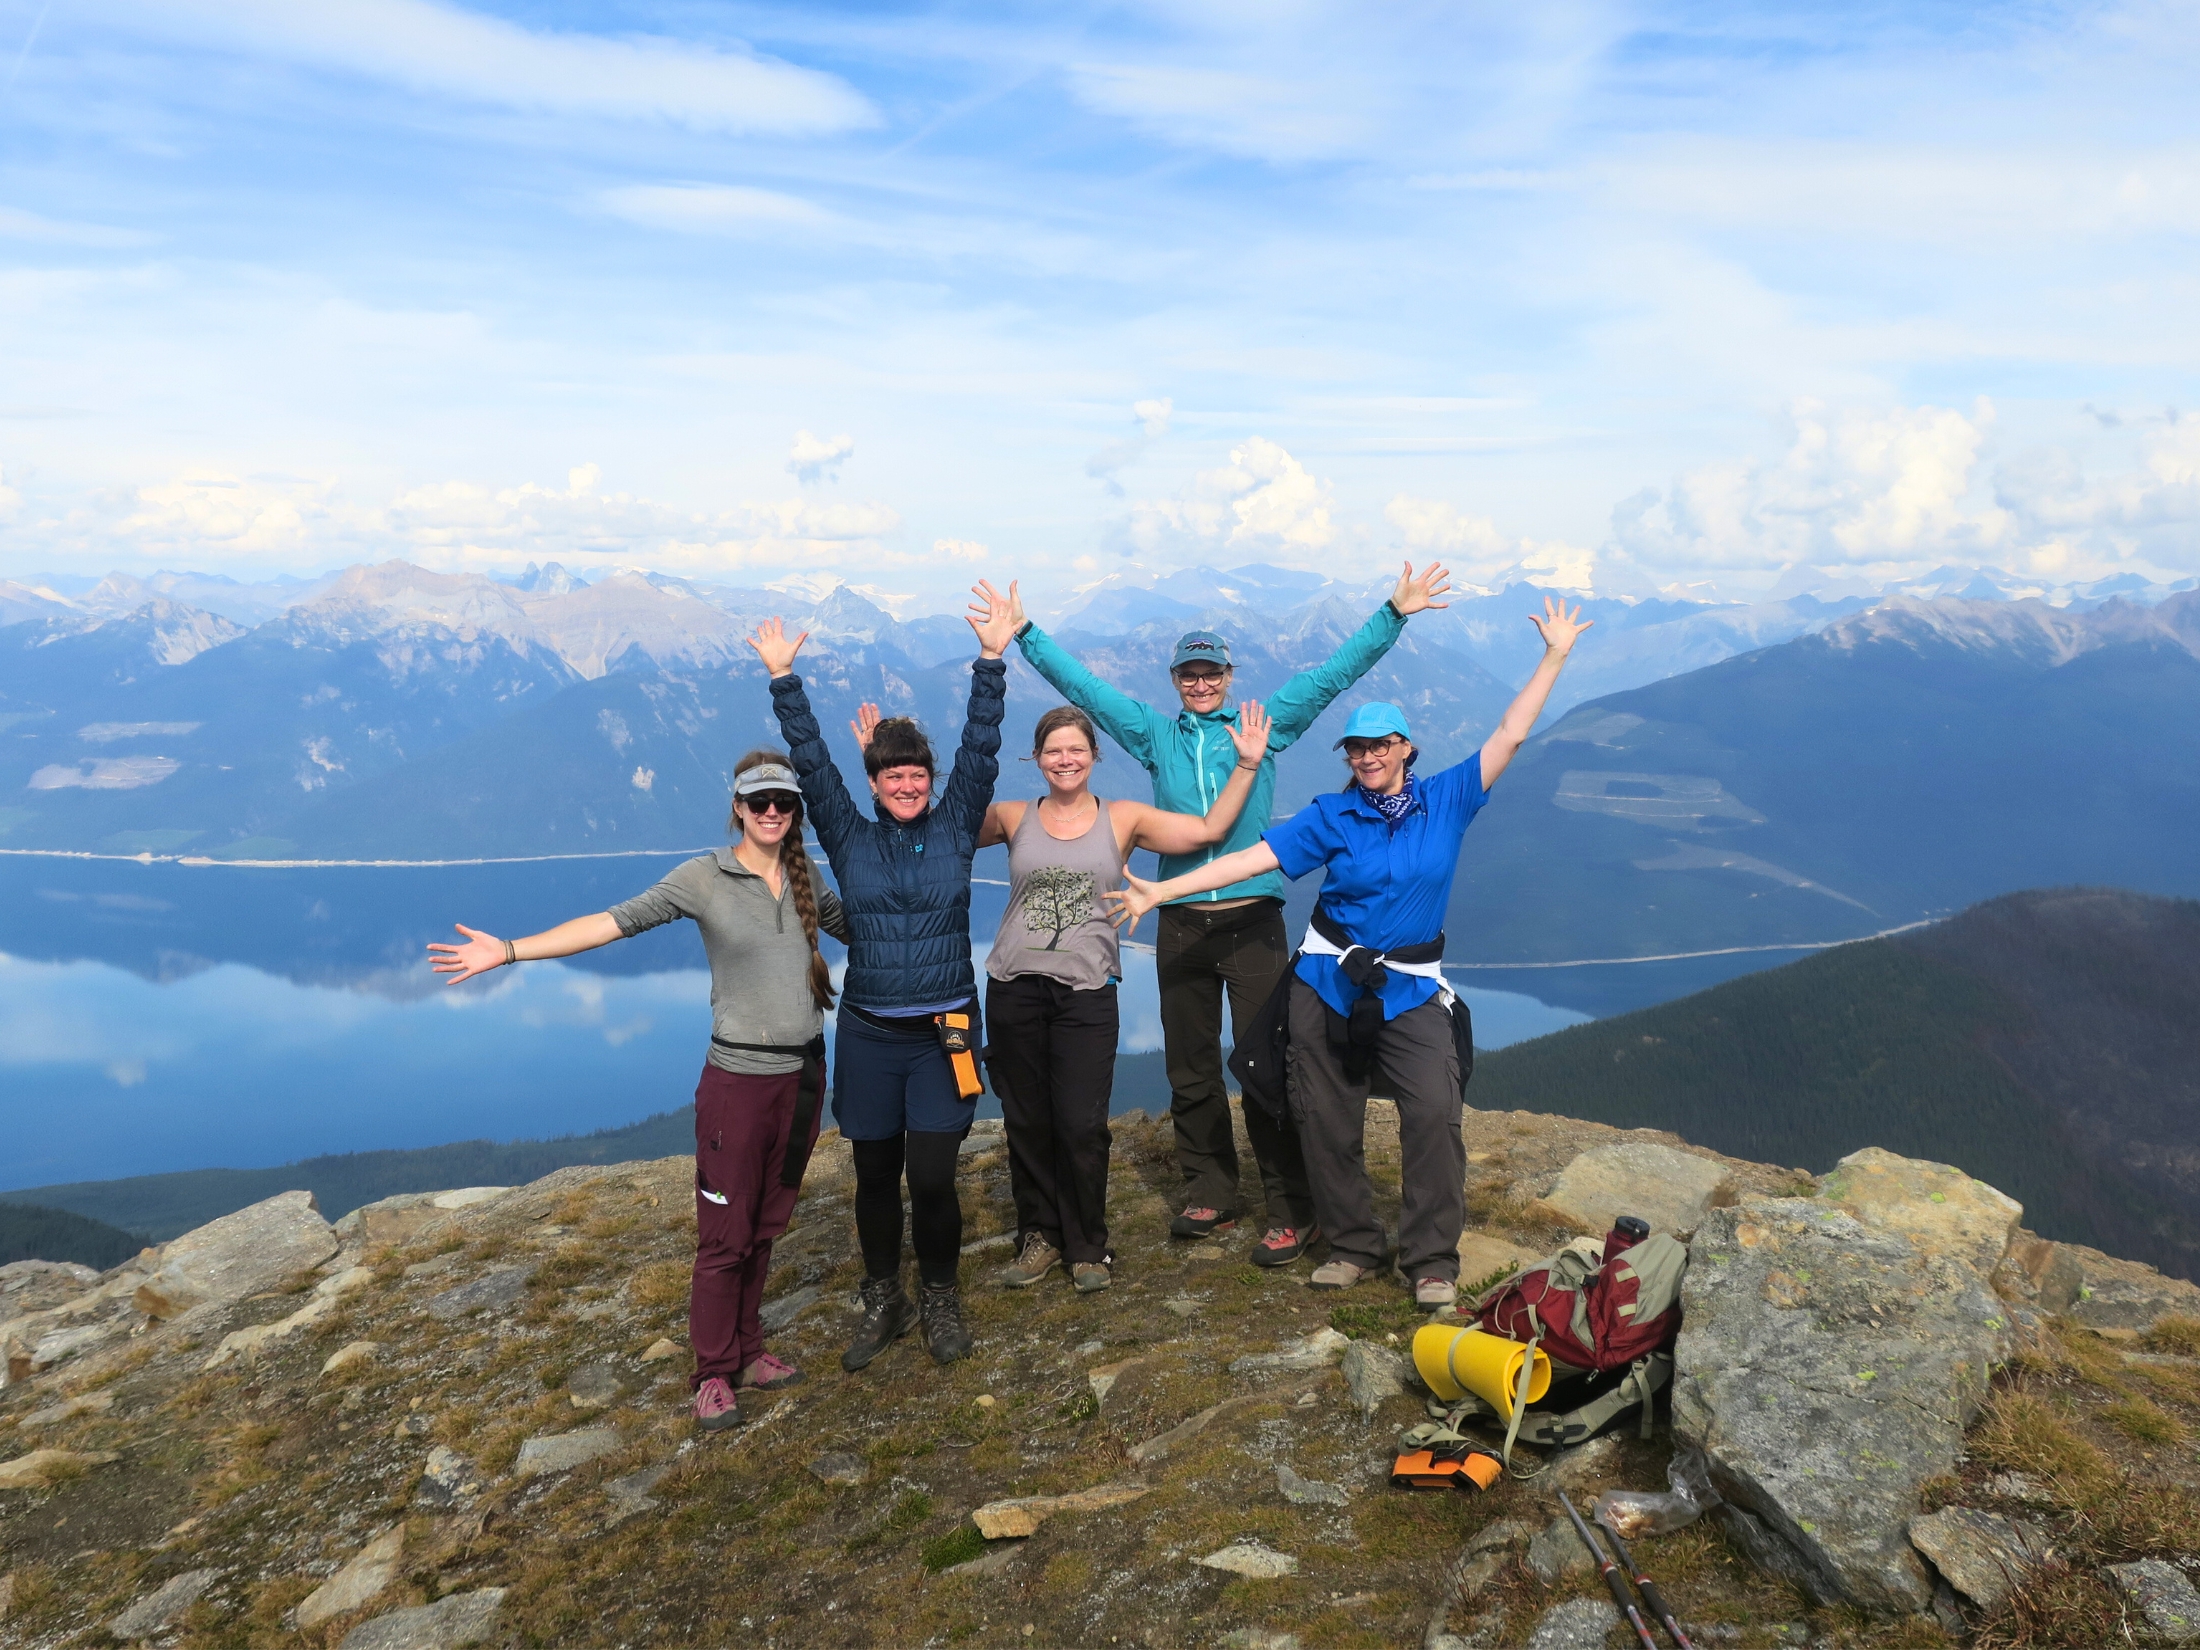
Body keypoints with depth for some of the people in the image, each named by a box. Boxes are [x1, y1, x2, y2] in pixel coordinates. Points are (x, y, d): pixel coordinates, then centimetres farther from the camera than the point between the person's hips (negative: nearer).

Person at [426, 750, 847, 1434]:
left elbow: (857, 925, 23)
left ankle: (747, 1353, 28)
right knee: (725, 1235, 1)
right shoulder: (704, 878, -8)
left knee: (766, 1227, 14)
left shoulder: (806, 878, 6)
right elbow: (615, 921, -12)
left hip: (804, 1075, 4)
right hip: (740, 1077, -4)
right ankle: (713, 1376, 16)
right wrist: (510, 950, -18)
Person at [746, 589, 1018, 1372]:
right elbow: (812, 763, 1)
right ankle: (883, 1304, 28)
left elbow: (980, 750, -5)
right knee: (875, 1175, 9)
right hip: (867, 1034, 2)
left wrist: (991, 661, -11)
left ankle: (941, 1300, 19)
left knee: (931, 1176, -5)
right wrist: (784, 680, -5)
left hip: (943, 1033, -2)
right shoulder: (850, 840, 5)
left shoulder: (954, 830, 2)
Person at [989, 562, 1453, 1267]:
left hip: (1253, 919, -3)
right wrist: (1024, 633, 12)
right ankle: (1209, 1195, 25)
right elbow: (1080, 685, 14)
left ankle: (1292, 1213, 4)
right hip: (1181, 924, 3)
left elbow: (1333, 674, 4)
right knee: (1190, 1069, 11)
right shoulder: (1155, 734, 12)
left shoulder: (1263, 725, 6)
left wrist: (1393, 614, -1)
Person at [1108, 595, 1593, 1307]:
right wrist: (1162, 890, -11)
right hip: (1328, 985, 1)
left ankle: (1433, 1260, -3)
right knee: (1328, 1121, 5)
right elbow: (1253, 857, -5)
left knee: (1434, 1113, -15)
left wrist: (1554, 657, -2)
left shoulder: (1447, 799, 1)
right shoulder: (1331, 816, 0)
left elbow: (1510, 735, 1)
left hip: (1411, 990, -1)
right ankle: (1351, 1246, 22)